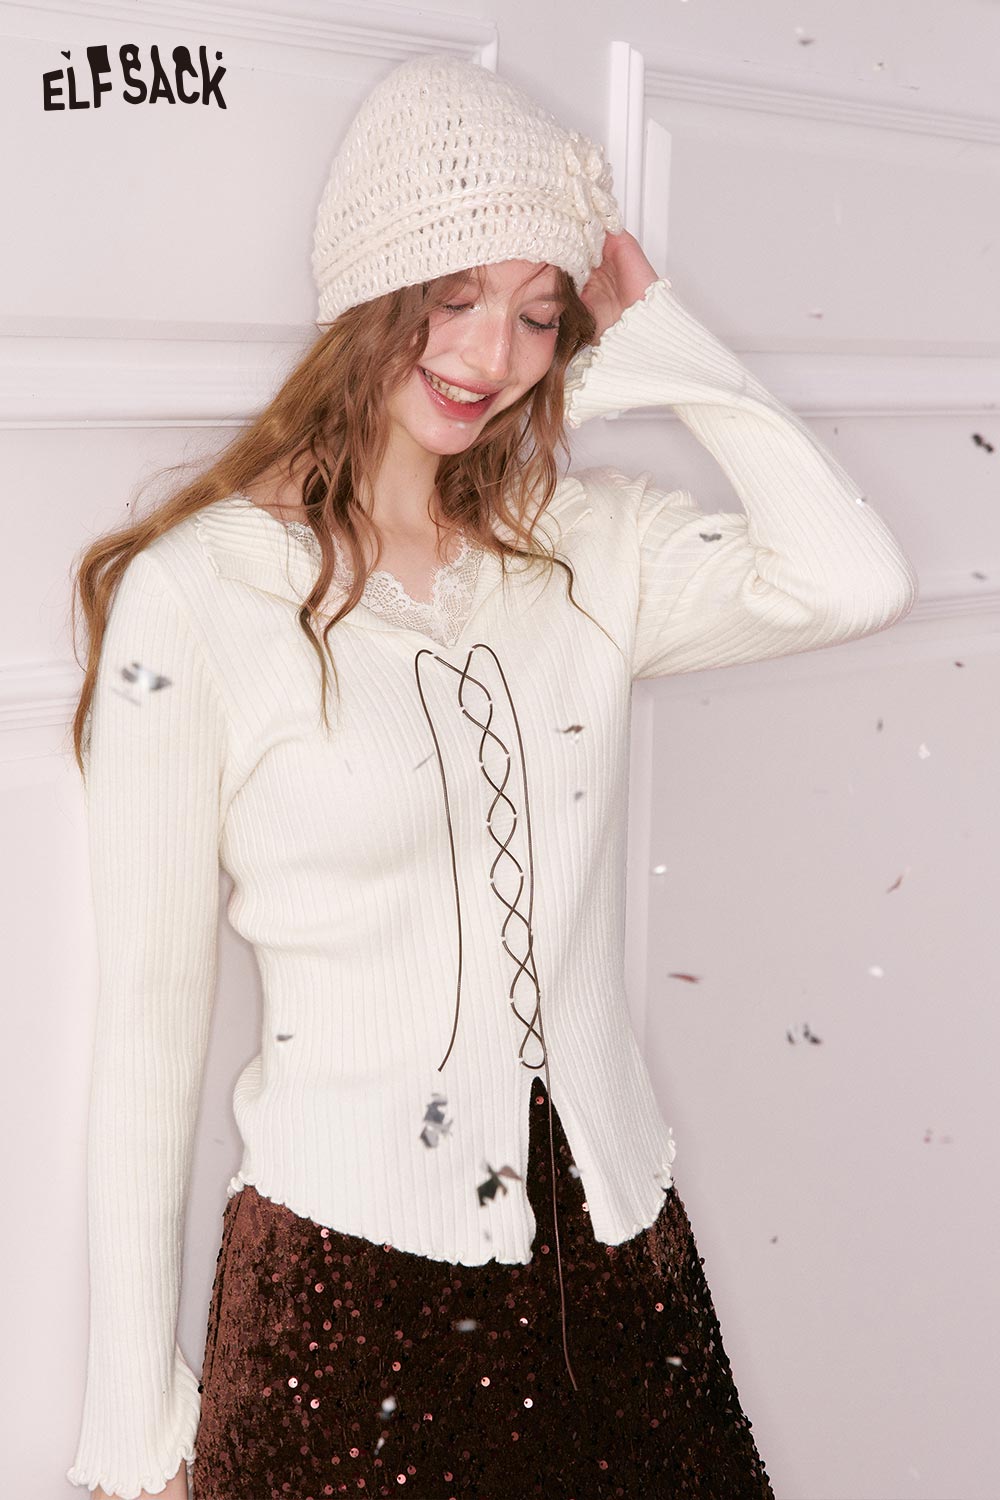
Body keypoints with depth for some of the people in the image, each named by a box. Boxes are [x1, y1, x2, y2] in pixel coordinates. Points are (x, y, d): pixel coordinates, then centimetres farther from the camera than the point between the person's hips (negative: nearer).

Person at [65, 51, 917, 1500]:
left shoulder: (591, 545, 3)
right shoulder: (199, 588, -9)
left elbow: (855, 581, -14)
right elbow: (147, 1012, -7)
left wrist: (662, 344, -5)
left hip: (616, 1250, 4)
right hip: (344, 1270, -3)